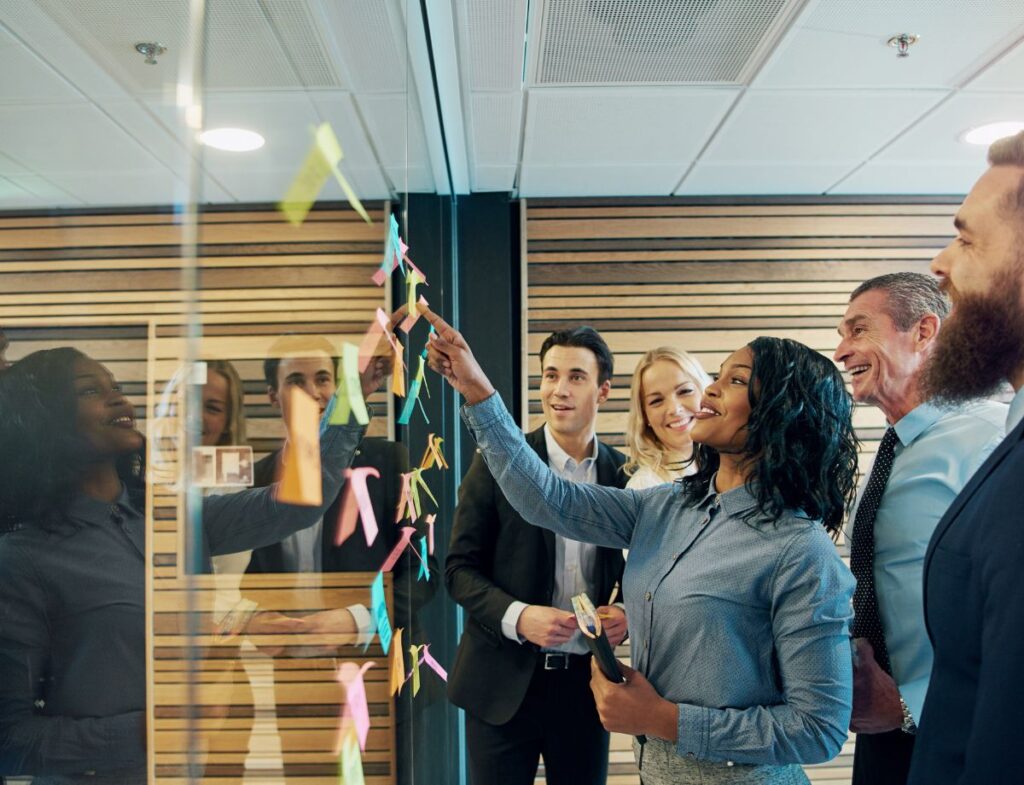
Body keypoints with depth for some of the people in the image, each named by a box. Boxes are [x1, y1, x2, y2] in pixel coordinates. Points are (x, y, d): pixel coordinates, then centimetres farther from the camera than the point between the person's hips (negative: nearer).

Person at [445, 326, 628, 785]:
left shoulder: (623, 475, 0)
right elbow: (459, 567, -5)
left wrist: (627, 613, -10)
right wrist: (517, 617, -20)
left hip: (587, 681, 2)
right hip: (505, 682, -2)